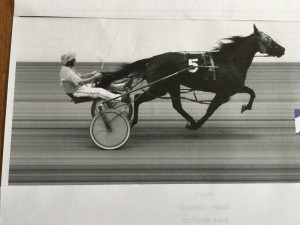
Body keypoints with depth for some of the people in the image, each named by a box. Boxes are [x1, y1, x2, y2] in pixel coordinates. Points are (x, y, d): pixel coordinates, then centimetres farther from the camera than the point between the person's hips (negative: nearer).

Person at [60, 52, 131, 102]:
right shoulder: (68, 72, -23)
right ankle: (121, 98, -39)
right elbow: (80, 82, -32)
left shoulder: (69, 68, 12)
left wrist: (92, 74, 2)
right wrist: (94, 77, -30)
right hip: (77, 91, -11)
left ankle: (123, 86, 5)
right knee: (99, 91, -28)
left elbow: (80, 76, 16)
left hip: (81, 86, 11)